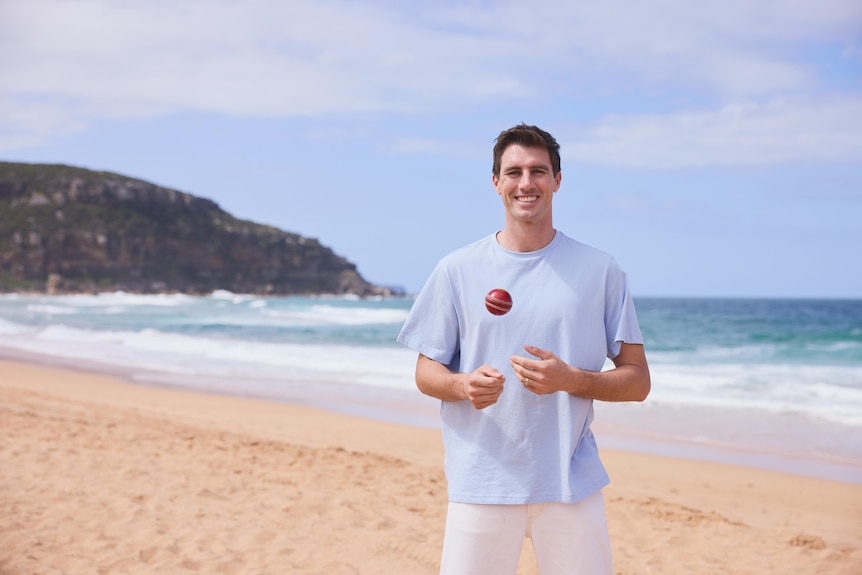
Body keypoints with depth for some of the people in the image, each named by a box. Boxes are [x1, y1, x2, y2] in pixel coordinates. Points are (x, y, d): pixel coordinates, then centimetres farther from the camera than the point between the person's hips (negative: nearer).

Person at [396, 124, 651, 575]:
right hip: (480, 484, 0)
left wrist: (570, 379, -15)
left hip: (572, 485, 0)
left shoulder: (601, 271, 4)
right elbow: (426, 372, 9)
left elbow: (637, 381, 4)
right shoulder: (456, 270, 5)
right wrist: (463, 384, -13)